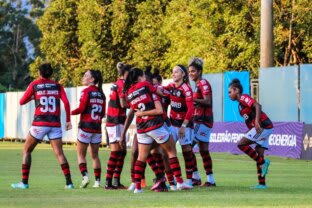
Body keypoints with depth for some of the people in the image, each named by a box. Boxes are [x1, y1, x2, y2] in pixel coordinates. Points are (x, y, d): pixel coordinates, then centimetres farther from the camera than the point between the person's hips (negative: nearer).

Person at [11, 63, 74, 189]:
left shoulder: (34, 85, 4)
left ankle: (24, 182, 4)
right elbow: (66, 102, -4)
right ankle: (69, 182, -8)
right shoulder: (57, 86, 9)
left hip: (39, 123, -2)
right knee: (59, 153, 2)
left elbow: (22, 102, 8)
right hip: (55, 124, 2)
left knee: (27, 151, 11)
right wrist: (68, 120, -1)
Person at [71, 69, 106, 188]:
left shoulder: (86, 91, -10)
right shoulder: (101, 93, 8)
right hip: (97, 127, 5)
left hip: (86, 125, -5)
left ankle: (85, 176, -14)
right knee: (95, 155, 13)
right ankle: (97, 181, 8)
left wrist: (70, 112, 1)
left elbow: (81, 109, -14)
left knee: (81, 154, 4)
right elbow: (103, 113, 8)